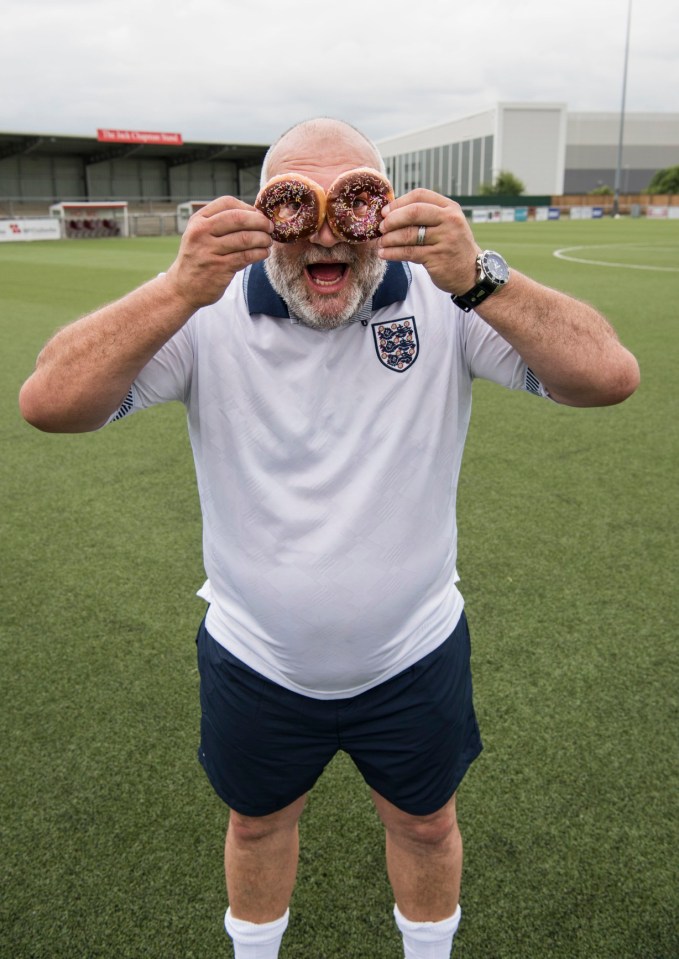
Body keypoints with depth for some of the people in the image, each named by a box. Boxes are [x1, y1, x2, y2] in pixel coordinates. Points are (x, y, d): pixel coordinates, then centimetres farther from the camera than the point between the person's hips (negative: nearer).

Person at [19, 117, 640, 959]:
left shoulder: (444, 303, -15)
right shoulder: (211, 313, -15)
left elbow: (610, 377, -24)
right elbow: (48, 404, -24)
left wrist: (476, 279, -38)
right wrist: (181, 289, -37)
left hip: (414, 657, 1)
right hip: (254, 661, 1)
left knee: (425, 825, 24)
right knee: (257, 823, 25)